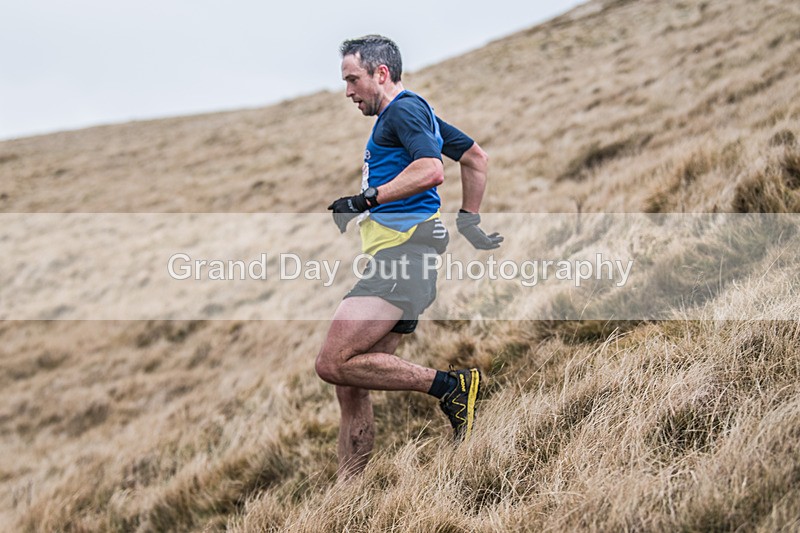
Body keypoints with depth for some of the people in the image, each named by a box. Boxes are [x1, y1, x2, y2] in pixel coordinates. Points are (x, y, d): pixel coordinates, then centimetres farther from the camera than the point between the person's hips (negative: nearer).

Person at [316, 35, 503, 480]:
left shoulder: (404, 109, -3)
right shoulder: (418, 113, 27)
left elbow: (431, 170, -20)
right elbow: (477, 158, 35)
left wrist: (366, 200, -17)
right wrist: (469, 221, 35)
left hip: (406, 247, -10)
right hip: (398, 258, 10)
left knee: (335, 363, -21)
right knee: (351, 384, 5)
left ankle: (452, 385, -14)